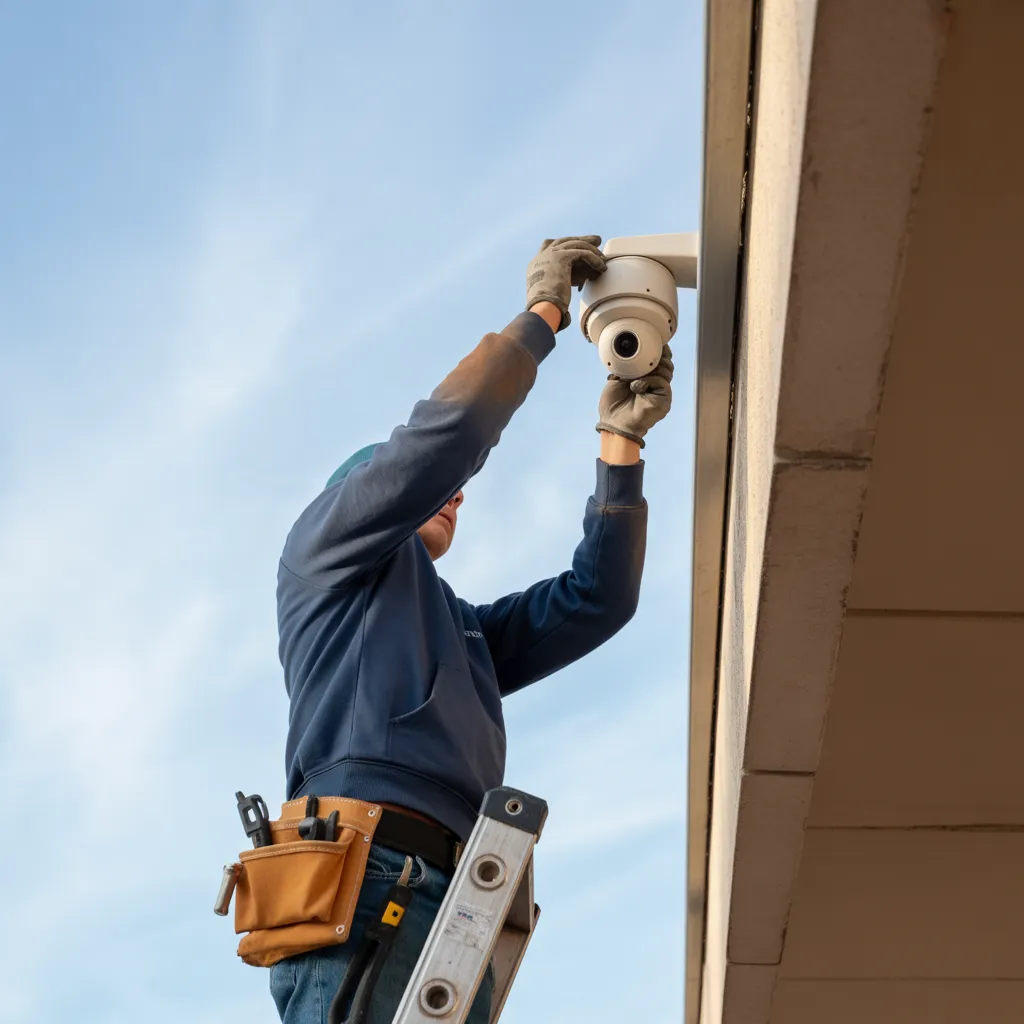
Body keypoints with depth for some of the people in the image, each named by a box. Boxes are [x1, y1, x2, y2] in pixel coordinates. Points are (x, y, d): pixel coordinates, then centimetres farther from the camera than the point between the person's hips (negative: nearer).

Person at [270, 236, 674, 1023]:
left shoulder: (467, 633, 38)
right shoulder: (325, 551, 21)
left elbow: (595, 600, 29)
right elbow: (442, 437, 9)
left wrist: (621, 440, 26)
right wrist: (541, 314, 19)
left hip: (451, 902, 7)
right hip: (364, 871, -7)